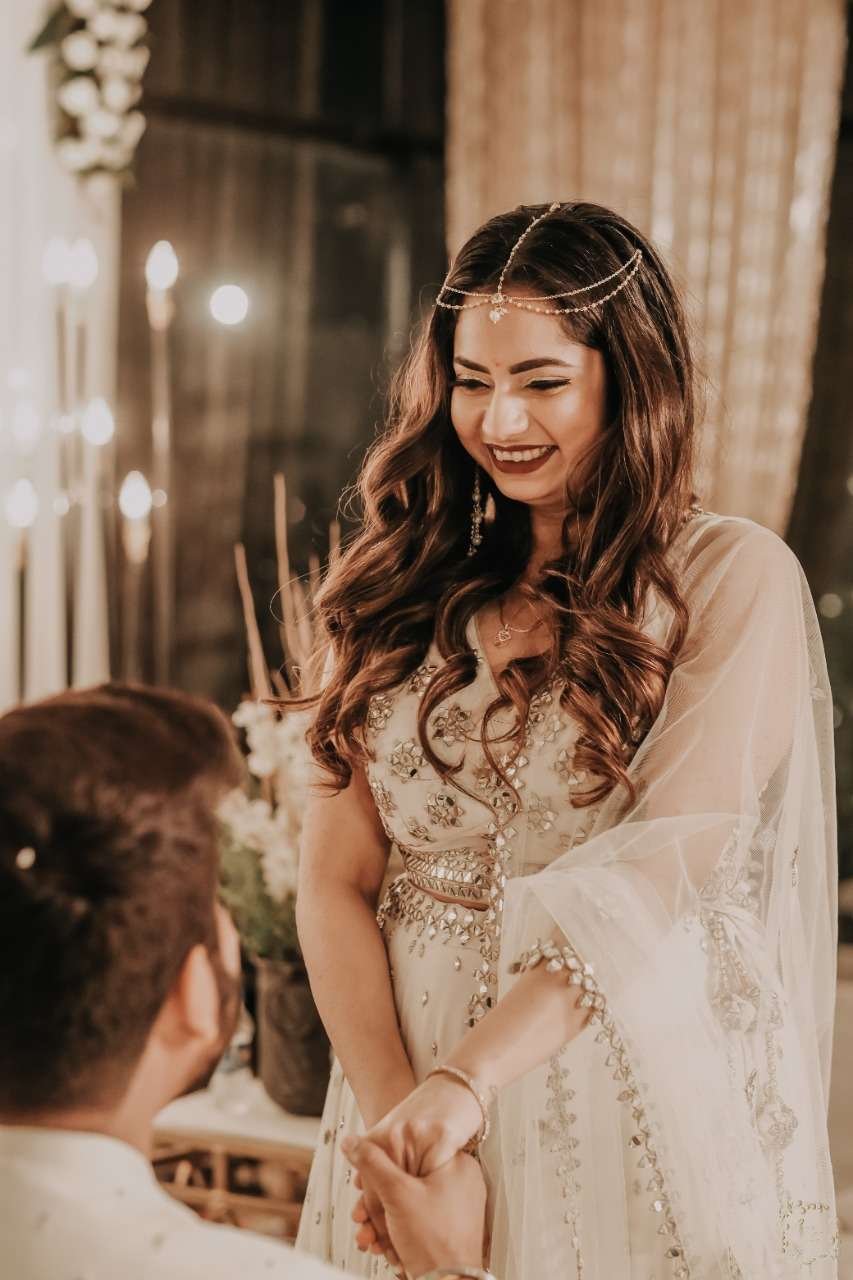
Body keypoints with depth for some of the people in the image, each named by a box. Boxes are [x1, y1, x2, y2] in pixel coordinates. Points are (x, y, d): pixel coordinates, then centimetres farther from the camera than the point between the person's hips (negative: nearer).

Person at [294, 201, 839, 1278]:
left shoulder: (733, 577, -8)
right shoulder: (402, 584, 3)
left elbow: (660, 868, -18)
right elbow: (334, 879, -2)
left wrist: (466, 1080, -27)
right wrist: (391, 1101, -15)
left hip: (637, 1090, -3)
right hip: (403, 1066, 3)